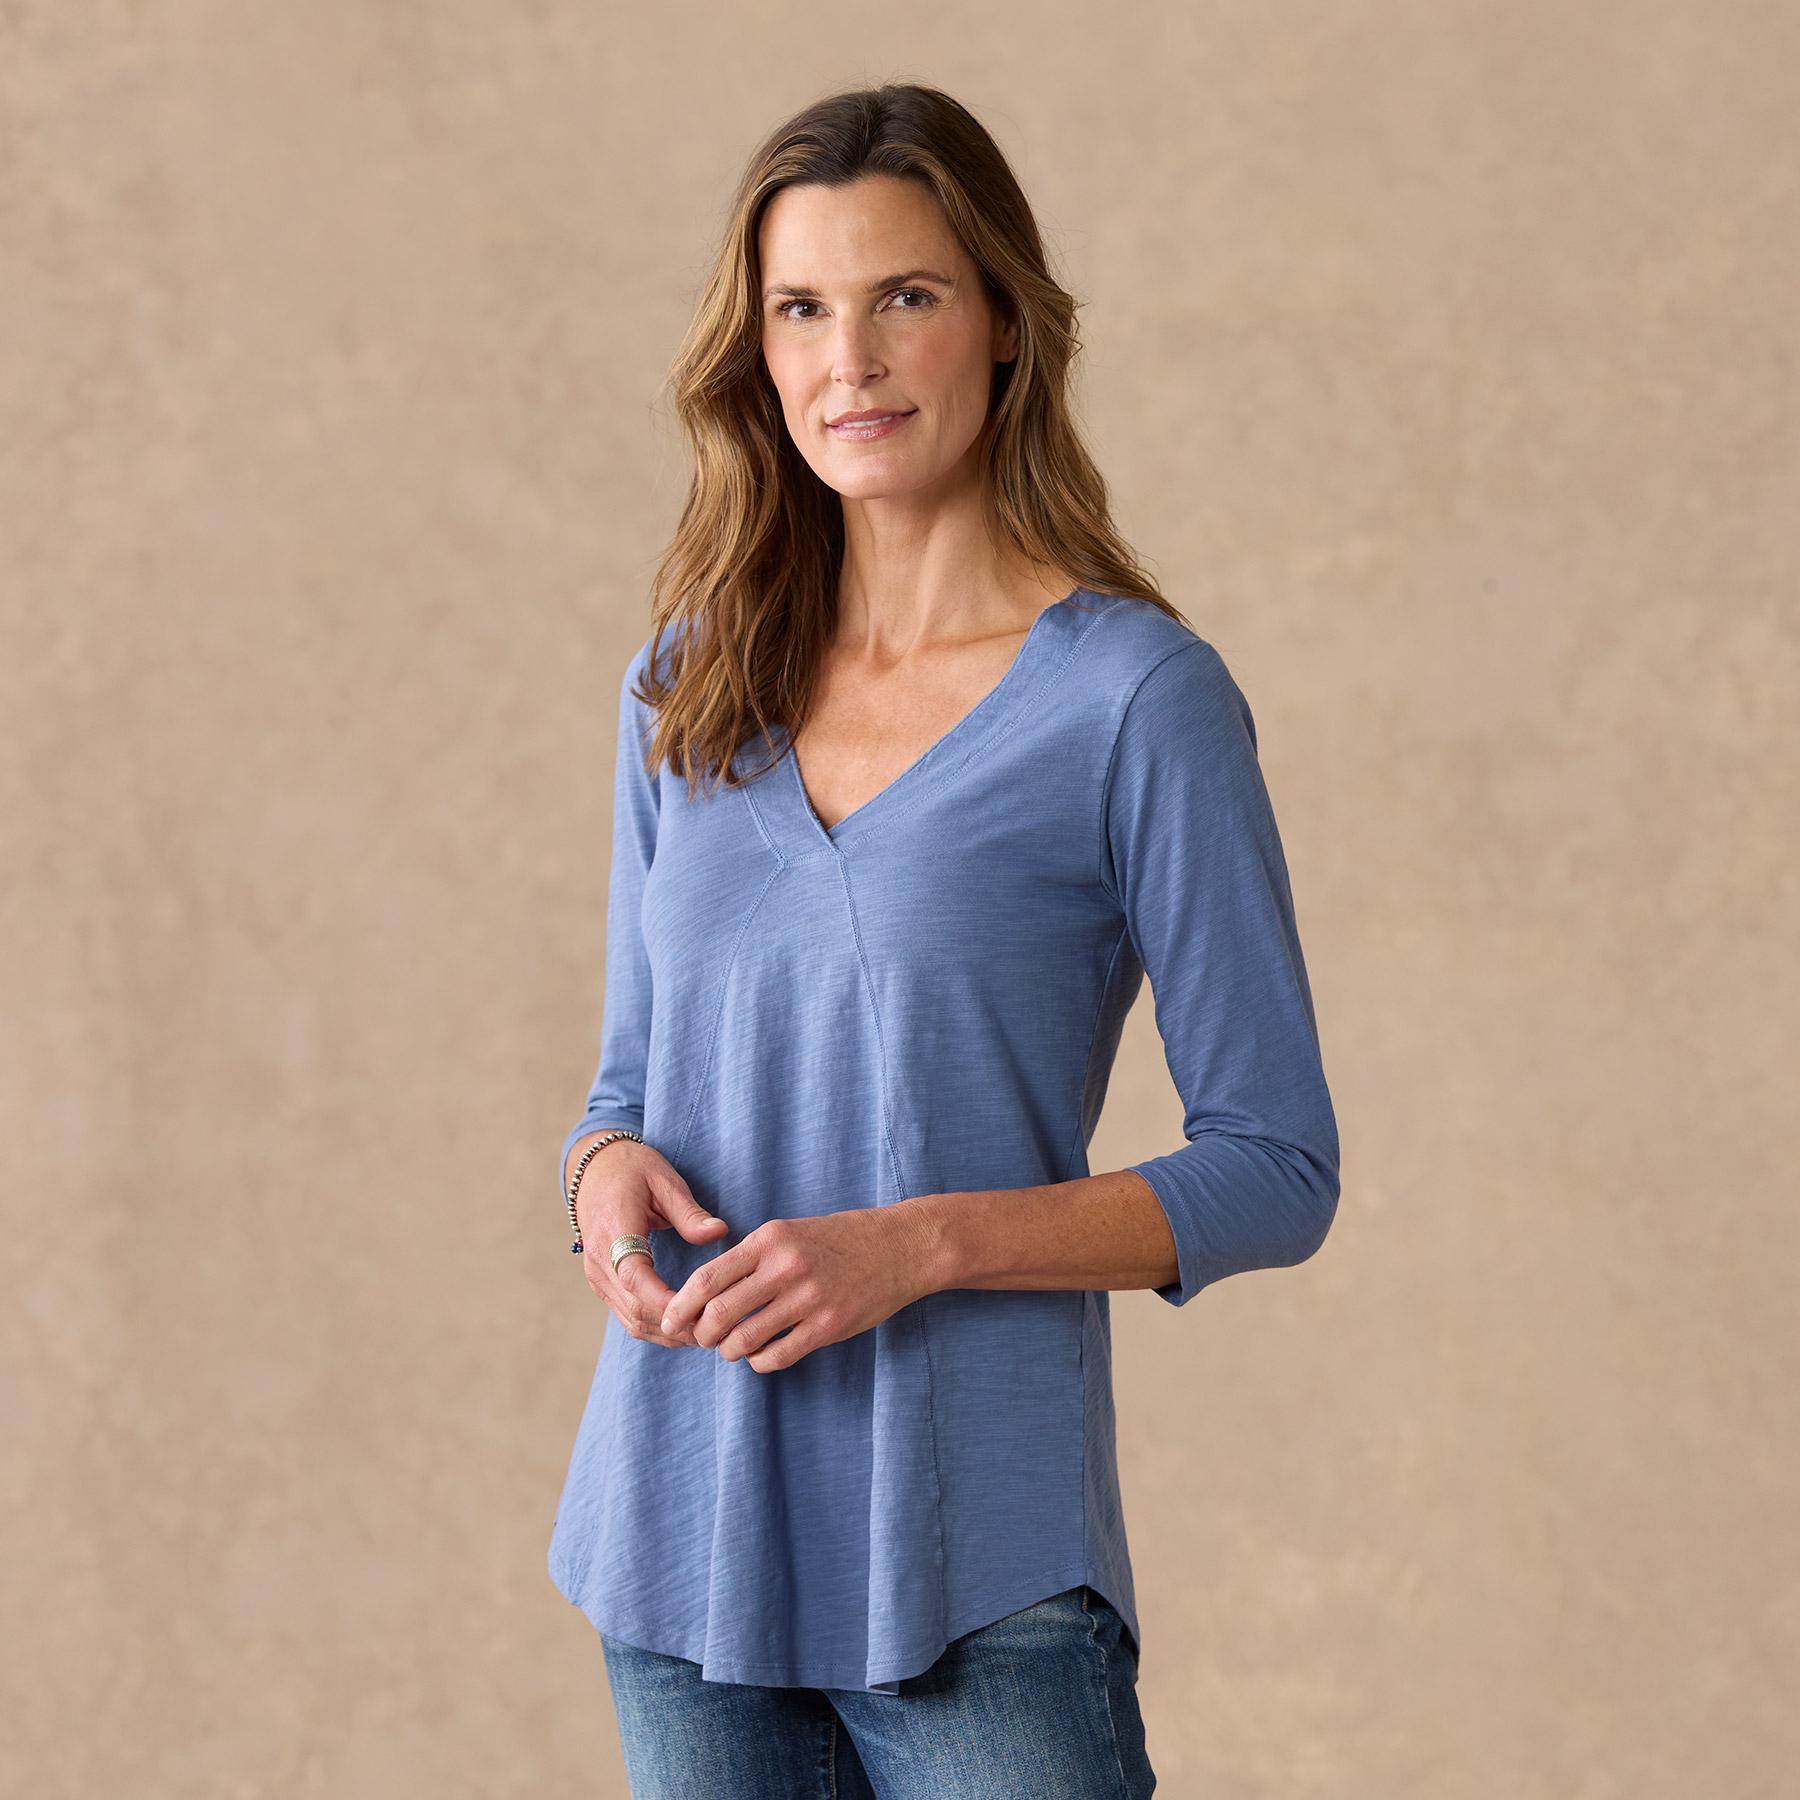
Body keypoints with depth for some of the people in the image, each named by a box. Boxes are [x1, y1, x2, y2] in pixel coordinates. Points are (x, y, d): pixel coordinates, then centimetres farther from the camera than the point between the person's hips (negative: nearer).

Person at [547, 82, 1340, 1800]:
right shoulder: (684, 688, 7)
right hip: (683, 1529, 5)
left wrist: (918, 1243, -19)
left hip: (975, 1560, -4)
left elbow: (1275, 1172, -8)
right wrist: (608, 1173, -6)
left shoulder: (1139, 696, -8)